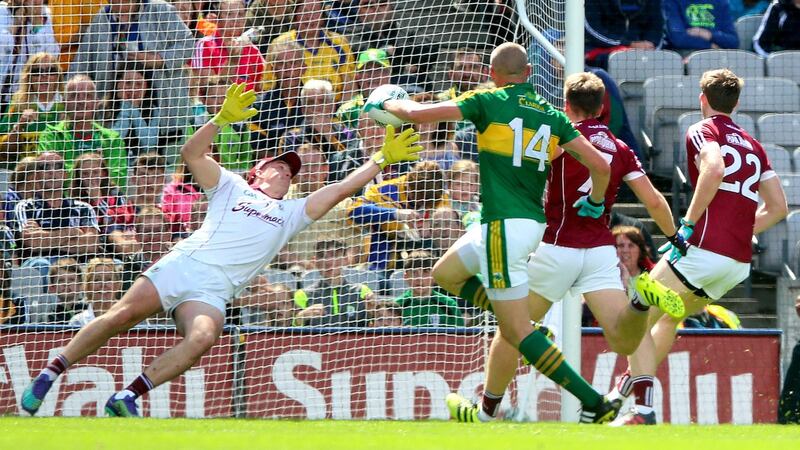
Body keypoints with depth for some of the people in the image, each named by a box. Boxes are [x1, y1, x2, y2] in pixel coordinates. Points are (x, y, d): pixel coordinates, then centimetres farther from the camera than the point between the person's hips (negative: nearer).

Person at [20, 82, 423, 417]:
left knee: (201, 339, -32)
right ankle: (49, 374, -12)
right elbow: (192, 153, 11)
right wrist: (223, 118, -1)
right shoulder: (231, 188, 24)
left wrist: (382, 158, 20)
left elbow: (340, 189, 25)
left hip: (214, 291, 1)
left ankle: (128, 397, -32)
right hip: (182, 264, -1)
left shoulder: (291, 213, 30)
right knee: (121, 315, -21)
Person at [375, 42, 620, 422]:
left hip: (504, 226, -7)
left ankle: (595, 404, -12)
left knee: (518, 333, -6)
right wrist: (595, 201, 23)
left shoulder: (489, 102, -5)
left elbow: (418, 113, -5)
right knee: (445, 273, 27)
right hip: (532, 222, 8)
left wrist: (386, 103, 17)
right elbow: (599, 165, 2)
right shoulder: (552, 115, 9)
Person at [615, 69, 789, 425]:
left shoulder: (702, 131, 2)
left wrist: (688, 225, -16)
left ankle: (642, 407, -18)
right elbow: (778, 207, 19)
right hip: (740, 263, 7)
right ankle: (634, 386, 33)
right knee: (669, 316, 29)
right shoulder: (753, 145, 22)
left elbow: (715, 168, -21)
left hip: (704, 249, -7)